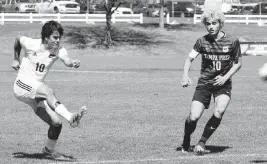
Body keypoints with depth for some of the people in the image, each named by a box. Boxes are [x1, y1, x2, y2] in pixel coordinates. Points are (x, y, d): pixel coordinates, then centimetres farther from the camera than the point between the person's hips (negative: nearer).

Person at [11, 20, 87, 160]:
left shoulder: (59, 50, -4)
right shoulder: (31, 44, -11)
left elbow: (67, 61, -25)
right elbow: (17, 39, 10)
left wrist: (73, 63, -47)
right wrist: (16, 59, 15)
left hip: (36, 93, 5)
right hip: (22, 85, -5)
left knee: (56, 123, -3)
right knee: (49, 91, -35)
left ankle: (49, 149, 24)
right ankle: (71, 117, -50)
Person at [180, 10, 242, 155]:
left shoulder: (232, 41, -6)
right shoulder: (202, 41, -4)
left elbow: (238, 63, 5)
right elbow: (190, 58, -6)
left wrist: (226, 77, -10)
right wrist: (185, 75, -25)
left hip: (223, 84, -1)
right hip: (204, 83, 1)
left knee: (219, 112, -27)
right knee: (194, 117, -13)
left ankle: (202, 142, -7)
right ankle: (186, 142, 18)